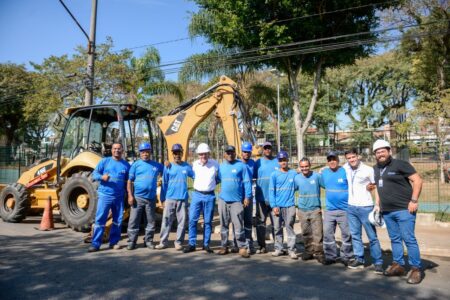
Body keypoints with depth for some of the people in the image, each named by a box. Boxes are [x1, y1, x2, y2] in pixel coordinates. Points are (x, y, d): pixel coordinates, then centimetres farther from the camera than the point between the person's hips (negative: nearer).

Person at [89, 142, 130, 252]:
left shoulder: (126, 165, 7)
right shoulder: (104, 161, 1)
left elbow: (128, 181, 12)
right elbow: (94, 174, -2)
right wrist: (102, 177, -23)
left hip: (119, 197, 3)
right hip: (105, 195, -3)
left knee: (117, 220, 9)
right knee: (100, 219, -3)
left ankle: (114, 242, 22)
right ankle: (95, 244, 3)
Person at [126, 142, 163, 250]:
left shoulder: (156, 165, 8)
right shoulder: (135, 165, 2)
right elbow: (130, 181, 0)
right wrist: (130, 195, -9)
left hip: (151, 198, 2)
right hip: (138, 197, -2)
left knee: (151, 221, 9)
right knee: (133, 221, 1)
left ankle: (148, 241, 21)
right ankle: (132, 241, 12)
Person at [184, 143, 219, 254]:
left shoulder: (215, 164, -3)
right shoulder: (195, 164, 2)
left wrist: (213, 183, 5)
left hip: (210, 196, -1)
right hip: (197, 195, 1)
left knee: (208, 221, 6)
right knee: (192, 219, -3)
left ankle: (206, 244, 17)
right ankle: (192, 244, 7)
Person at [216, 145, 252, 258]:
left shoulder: (241, 165, -3)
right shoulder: (221, 166, 11)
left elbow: (247, 182, -5)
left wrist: (247, 196, -10)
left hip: (237, 200, -4)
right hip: (223, 200, 4)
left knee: (238, 225, -4)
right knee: (224, 225, 12)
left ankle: (242, 248, 4)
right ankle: (224, 246, 22)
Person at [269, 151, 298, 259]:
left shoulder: (294, 173, 2)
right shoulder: (274, 175, 1)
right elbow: (271, 191, -1)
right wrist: (274, 206, -7)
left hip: (290, 206, -1)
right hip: (277, 206, 1)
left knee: (290, 228, 2)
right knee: (277, 228, 9)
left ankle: (291, 249, 9)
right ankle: (279, 248, 21)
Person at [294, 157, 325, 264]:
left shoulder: (317, 176, -6)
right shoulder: (297, 178, 2)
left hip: (315, 209, -3)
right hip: (302, 210, 3)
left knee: (318, 232, -5)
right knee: (306, 233, 11)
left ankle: (318, 253, 5)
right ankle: (308, 251, 25)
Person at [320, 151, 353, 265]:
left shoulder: (345, 172, -9)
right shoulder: (324, 172, 6)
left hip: (345, 210, -4)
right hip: (329, 210, 4)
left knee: (347, 234, 5)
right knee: (327, 233, 6)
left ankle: (346, 257, 20)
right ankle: (330, 256, 19)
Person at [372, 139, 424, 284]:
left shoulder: (400, 164, -8)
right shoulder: (376, 169, 13)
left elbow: (417, 180, -10)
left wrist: (414, 200, -15)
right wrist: (377, 204, 17)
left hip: (403, 209, -7)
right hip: (387, 211, 7)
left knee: (409, 239, -5)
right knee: (395, 239, 14)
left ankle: (416, 269, 5)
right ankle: (398, 265, 23)